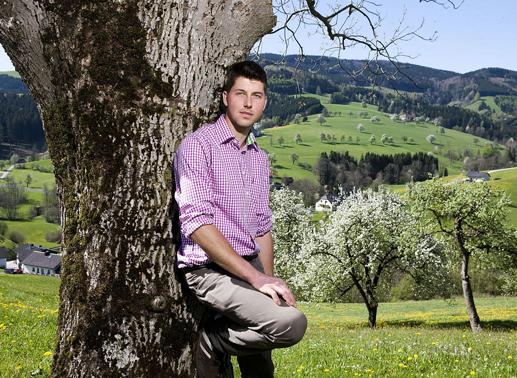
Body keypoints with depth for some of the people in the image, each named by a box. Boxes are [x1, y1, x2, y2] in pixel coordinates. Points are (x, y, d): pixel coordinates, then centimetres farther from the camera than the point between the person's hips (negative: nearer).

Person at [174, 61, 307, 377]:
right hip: (211, 269, -8)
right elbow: (197, 224, -19)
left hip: (251, 266, 8)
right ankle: (214, 342, -6)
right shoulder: (198, 146, -10)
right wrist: (256, 278, -21)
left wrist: (270, 283, 8)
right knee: (292, 322, -26)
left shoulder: (259, 158, 15)